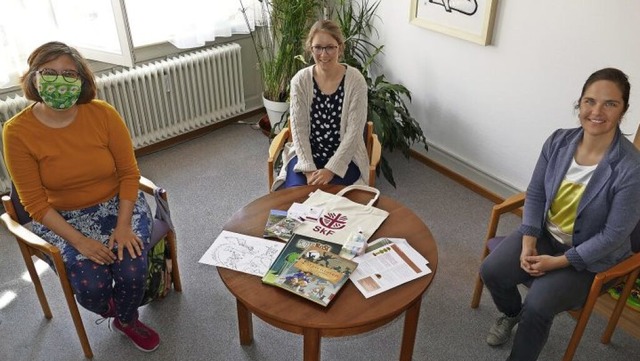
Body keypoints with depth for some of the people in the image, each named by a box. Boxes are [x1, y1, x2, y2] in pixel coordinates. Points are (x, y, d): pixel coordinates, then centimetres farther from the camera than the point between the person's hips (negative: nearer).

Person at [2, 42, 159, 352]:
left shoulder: (103, 114, -13)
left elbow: (129, 173, -7)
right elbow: (35, 202, -11)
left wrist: (123, 226, -17)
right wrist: (78, 240, -20)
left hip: (118, 204, 1)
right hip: (61, 218, 0)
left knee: (131, 272, -20)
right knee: (92, 288, -20)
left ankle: (127, 320, 18)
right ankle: (109, 309, 23)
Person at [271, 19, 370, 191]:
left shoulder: (355, 80, -12)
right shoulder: (300, 80, -6)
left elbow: (354, 132, -13)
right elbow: (299, 129, -7)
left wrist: (331, 170, -19)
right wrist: (309, 169, -16)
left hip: (344, 157, -1)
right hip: (306, 154, 2)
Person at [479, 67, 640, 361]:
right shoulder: (558, 141, -10)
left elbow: (614, 235, -19)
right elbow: (535, 194, -1)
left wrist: (558, 262, -20)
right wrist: (528, 242, -12)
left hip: (589, 254, -4)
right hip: (545, 233, 5)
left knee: (538, 305, -21)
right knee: (492, 271, -11)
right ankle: (512, 313, 25)